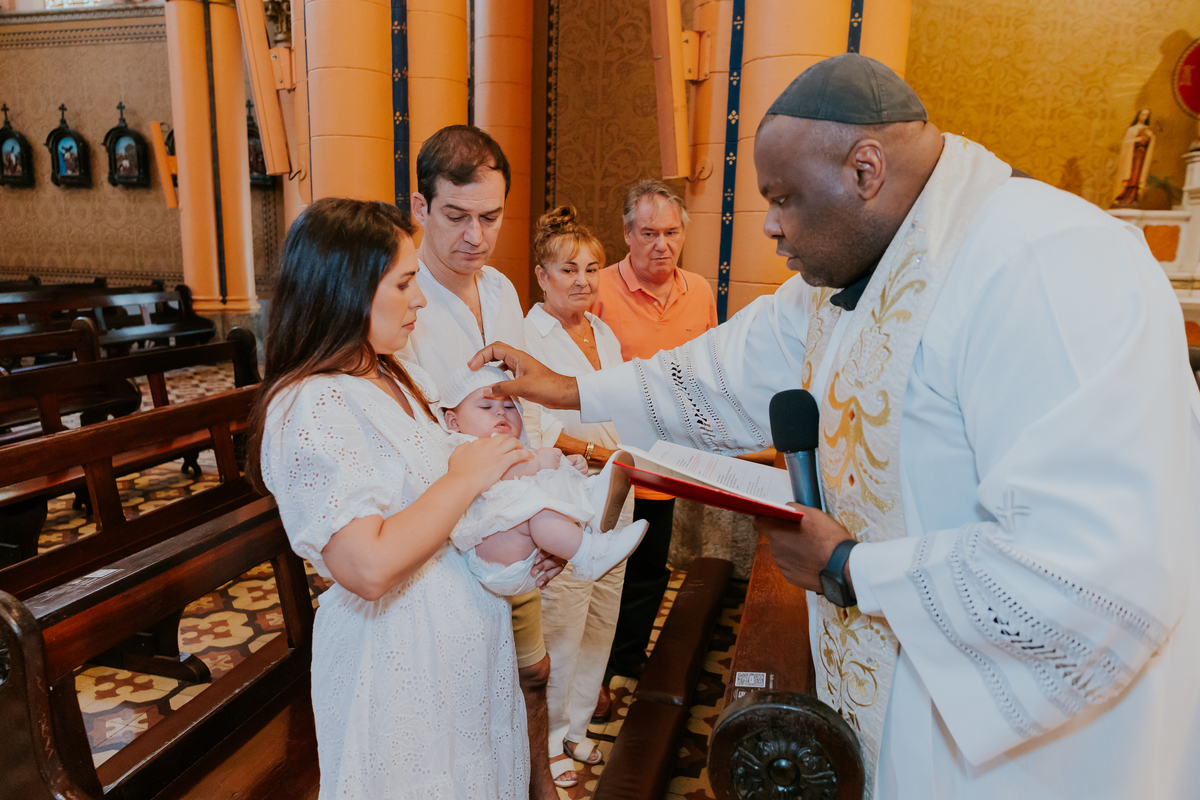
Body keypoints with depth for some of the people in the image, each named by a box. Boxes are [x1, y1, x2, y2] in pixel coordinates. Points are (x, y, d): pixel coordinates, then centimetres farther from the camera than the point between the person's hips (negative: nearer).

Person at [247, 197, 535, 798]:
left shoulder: (399, 380, 6)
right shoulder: (307, 409, -23)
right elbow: (370, 566, -31)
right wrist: (463, 480, -21)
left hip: (466, 630, 9)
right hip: (398, 653, -8)